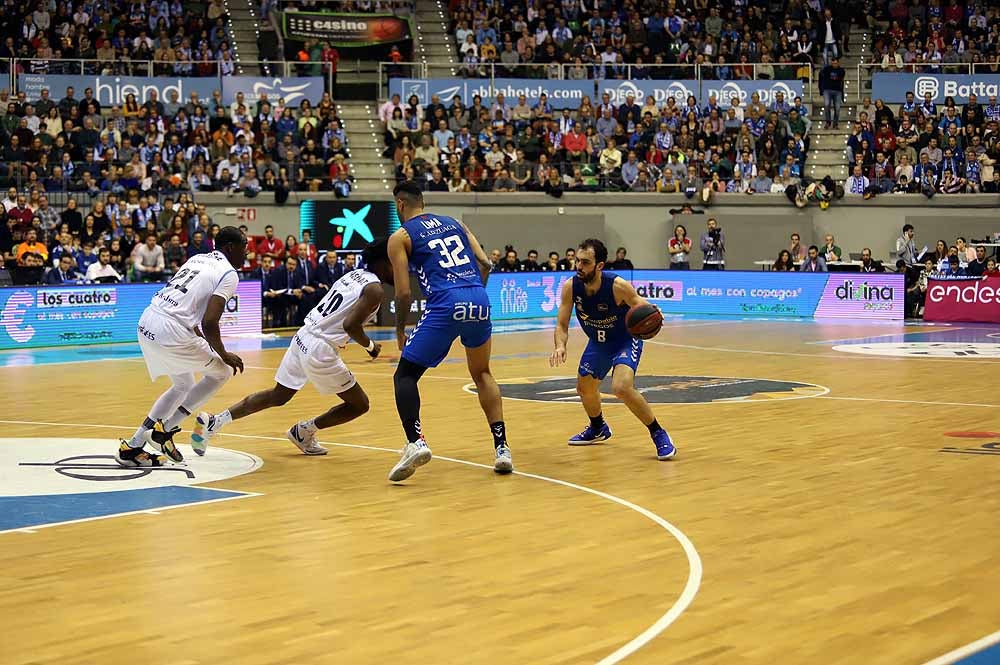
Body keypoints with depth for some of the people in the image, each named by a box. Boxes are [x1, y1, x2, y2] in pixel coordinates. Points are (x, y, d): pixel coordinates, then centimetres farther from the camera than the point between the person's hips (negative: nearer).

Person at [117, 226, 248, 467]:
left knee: (183, 386, 26)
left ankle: (132, 447, 24)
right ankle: (164, 429, 9)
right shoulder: (228, 274, -6)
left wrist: (198, 334, 31)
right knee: (221, 372, 14)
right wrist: (224, 355, 0)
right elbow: (209, 324, -15)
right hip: (170, 333, -8)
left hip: (146, 323, 8)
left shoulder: (198, 259, 20)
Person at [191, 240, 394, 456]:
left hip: (303, 338, 9)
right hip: (320, 350, -9)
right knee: (359, 405, 6)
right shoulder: (375, 289, -12)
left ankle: (214, 421, 17)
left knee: (278, 396, 21)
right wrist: (370, 346, -7)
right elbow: (350, 325, -22)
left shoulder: (353, 275, 15)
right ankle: (304, 432, 18)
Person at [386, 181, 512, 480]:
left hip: (444, 305, -5)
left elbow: (404, 293, 3)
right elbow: (485, 263, 15)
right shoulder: (454, 223, 24)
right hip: (479, 299, 5)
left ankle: (415, 442, -12)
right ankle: (501, 447, 16)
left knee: (405, 375, 8)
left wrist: (400, 329, 17)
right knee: (482, 374, 24)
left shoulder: (400, 237, 9)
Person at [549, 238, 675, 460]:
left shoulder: (618, 286, -33)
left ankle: (659, 435, -10)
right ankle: (598, 428, 51)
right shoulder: (570, 287, -21)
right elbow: (562, 325, -14)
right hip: (598, 342, 6)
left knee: (622, 387, -28)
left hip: (626, 340, -6)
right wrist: (560, 346, -35)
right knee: (585, 388, 18)